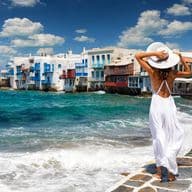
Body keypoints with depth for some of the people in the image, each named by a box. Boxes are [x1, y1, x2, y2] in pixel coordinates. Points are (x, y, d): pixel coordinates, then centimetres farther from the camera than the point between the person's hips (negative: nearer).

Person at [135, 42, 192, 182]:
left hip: (156, 104, 0)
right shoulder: (173, 73, -6)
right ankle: (169, 170, -2)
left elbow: (138, 56, -6)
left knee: (159, 137, 9)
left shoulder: (153, 72, -11)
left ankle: (160, 168, 12)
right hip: (169, 104, 0)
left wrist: (154, 53, -12)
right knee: (176, 135, 10)